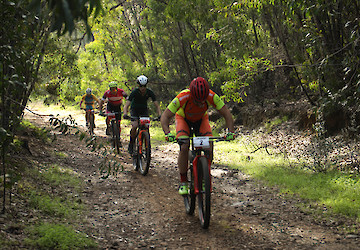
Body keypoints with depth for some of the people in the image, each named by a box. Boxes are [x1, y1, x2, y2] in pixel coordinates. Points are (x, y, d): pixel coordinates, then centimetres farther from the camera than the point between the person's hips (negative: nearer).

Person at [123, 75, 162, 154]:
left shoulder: (149, 92, -21)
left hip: (144, 110, 2)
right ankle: (131, 144, -4)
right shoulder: (134, 92, -26)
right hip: (134, 110, -2)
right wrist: (125, 114, -51)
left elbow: (157, 105, -21)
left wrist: (160, 115, -38)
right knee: (134, 126, -25)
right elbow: (126, 105, -32)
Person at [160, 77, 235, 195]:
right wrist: (167, 133, -52)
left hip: (201, 119, 2)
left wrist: (230, 132, -40)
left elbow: (227, 114, -25)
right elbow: (165, 117, -35)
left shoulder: (212, 96, -35)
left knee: (209, 149, -18)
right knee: (184, 148, -25)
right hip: (183, 118, -2)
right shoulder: (182, 97, -40)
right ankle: (183, 182, -10)